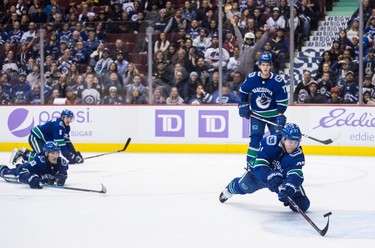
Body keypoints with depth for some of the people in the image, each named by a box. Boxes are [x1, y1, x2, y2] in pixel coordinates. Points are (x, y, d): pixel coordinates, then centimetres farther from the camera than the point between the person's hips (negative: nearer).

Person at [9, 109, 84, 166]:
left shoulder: (66, 127, 4)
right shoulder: (58, 125, -27)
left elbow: (67, 142, 8)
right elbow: (60, 143, -30)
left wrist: (75, 154, -1)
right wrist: (69, 157, -31)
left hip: (44, 140, 11)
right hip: (35, 137, -11)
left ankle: (25, 152, 24)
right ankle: (24, 154, -10)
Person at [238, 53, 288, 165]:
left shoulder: (278, 81, -16)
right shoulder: (251, 78, -12)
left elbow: (283, 100, -11)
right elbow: (243, 92, 7)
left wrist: (281, 115, -17)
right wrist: (243, 105, 2)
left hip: (273, 114, 0)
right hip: (256, 114, 0)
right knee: (256, 138, -9)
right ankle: (250, 162, -5)